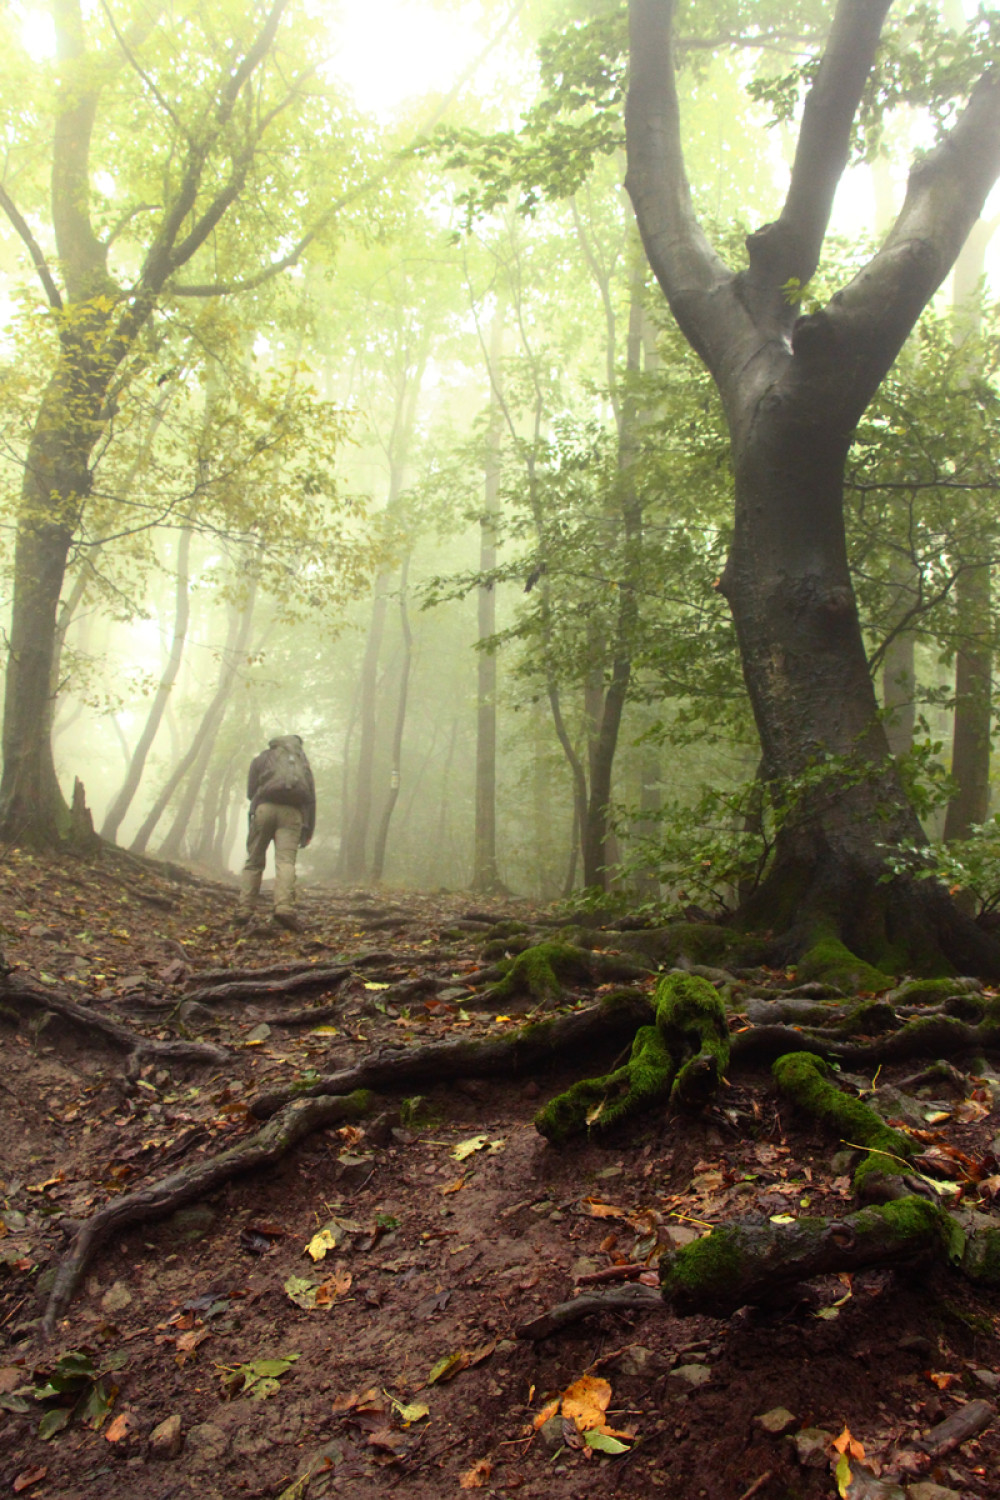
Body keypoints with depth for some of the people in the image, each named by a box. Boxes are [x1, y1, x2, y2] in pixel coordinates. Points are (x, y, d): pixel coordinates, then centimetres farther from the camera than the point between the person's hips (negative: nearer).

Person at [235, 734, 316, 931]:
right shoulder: (303, 761, 26)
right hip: (292, 811, 0)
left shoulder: (260, 758, 23)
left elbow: (251, 792, 14)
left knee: (254, 861, 8)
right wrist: (308, 829, 13)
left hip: (265, 807, 0)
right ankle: (284, 906, -32)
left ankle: (244, 912, 1)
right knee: (286, 861, -11)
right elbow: (311, 795, 16)